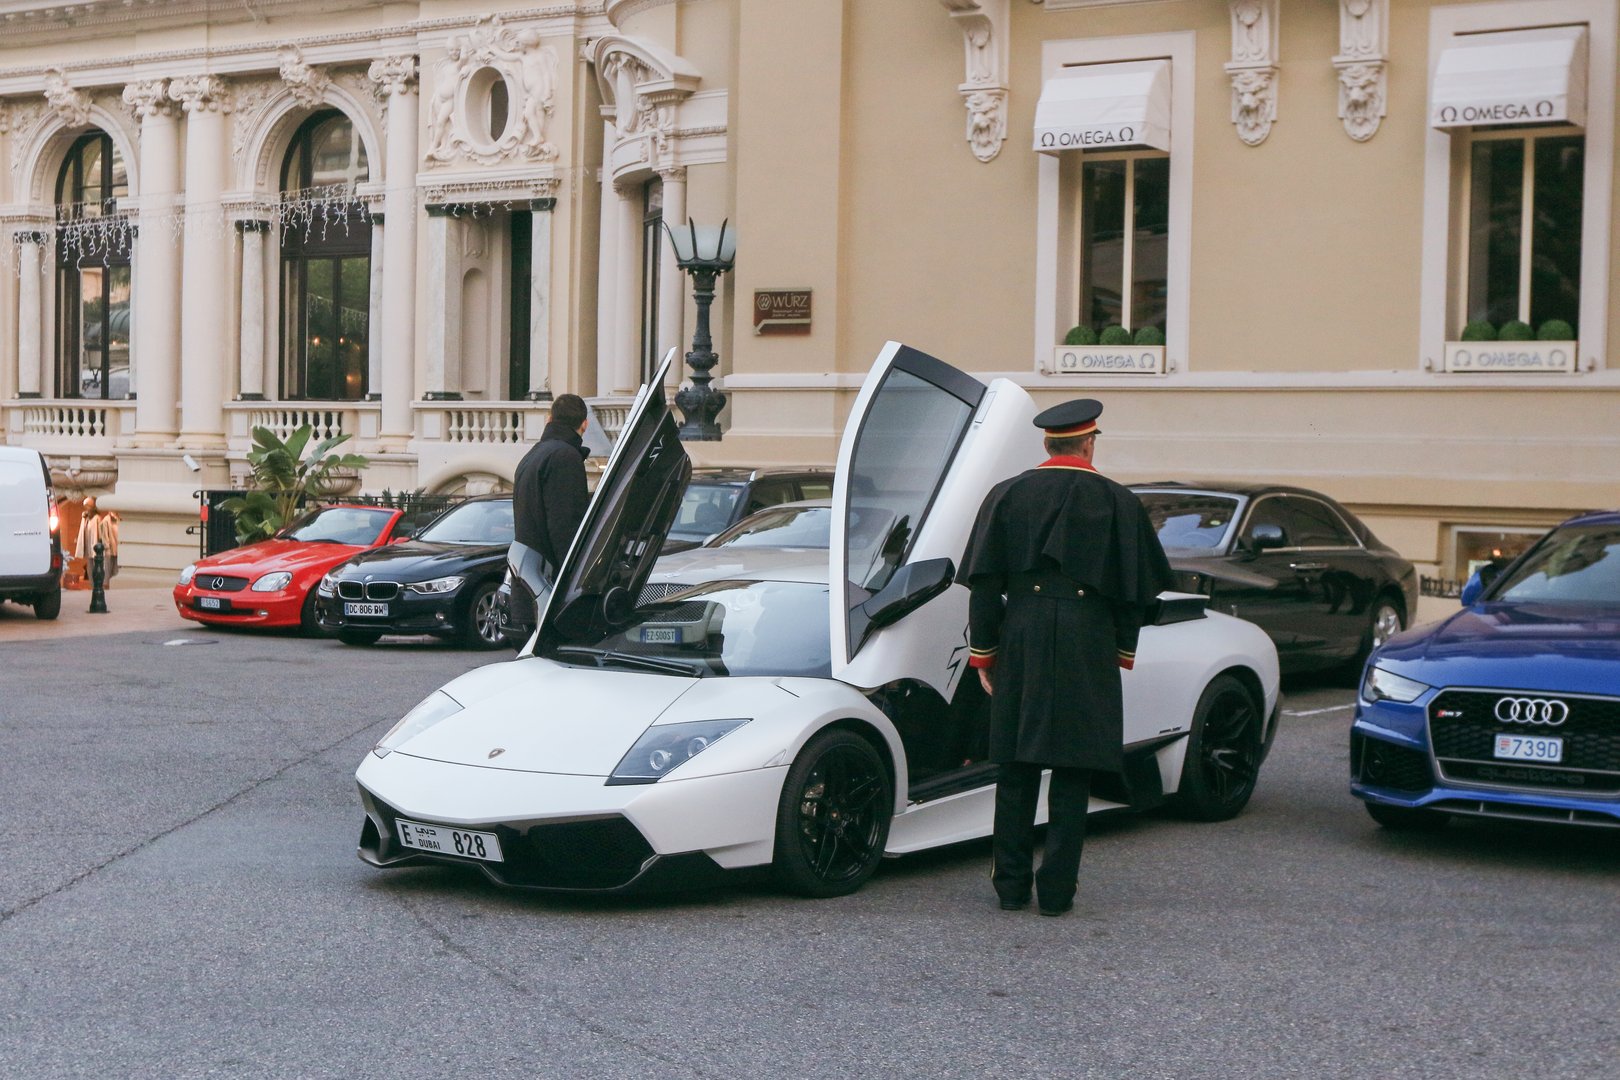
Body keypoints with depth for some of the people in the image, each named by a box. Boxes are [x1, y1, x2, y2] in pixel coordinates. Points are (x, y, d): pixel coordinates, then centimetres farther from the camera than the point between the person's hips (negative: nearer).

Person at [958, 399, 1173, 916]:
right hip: (1089, 651, -1)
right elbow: (1135, 591, 5)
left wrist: (982, 653, 8)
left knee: (1016, 770, 9)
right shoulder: (1117, 502, 2)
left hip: (1021, 645, 1)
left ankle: (1011, 885, 13)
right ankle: (1057, 889, 4)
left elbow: (984, 583, 2)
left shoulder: (1007, 495, 4)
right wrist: (1123, 653, 16)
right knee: (1073, 772, 4)